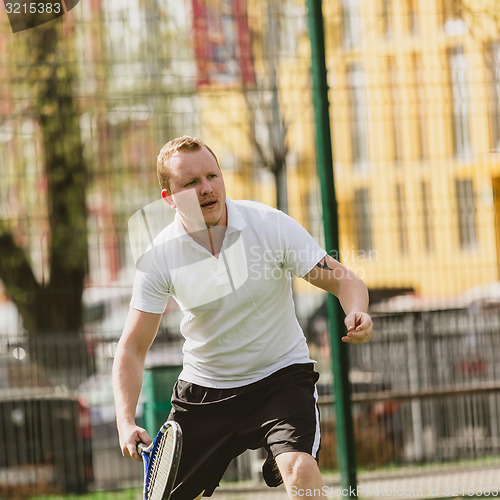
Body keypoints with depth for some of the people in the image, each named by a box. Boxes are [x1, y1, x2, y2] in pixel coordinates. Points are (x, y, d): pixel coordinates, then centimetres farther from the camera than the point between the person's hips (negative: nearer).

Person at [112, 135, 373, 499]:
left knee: (300, 470, -29)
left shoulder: (271, 224, -15)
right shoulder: (159, 257, -12)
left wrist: (357, 314, -33)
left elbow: (342, 279, -9)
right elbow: (132, 348, -9)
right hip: (203, 389, 2)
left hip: (281, 376, -2)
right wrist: (126, 423, -23)